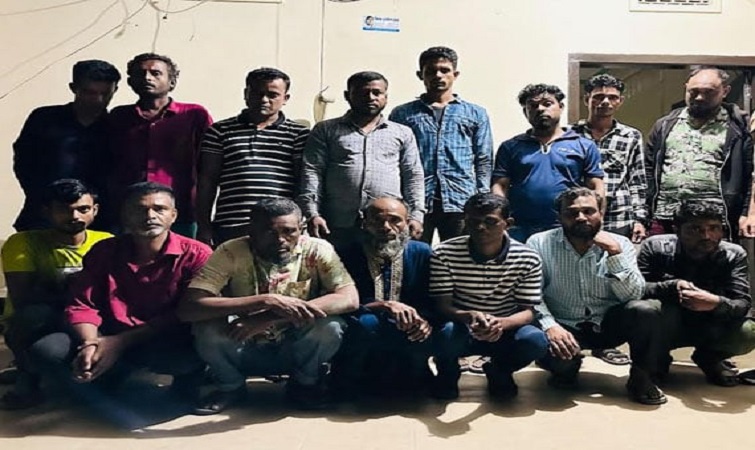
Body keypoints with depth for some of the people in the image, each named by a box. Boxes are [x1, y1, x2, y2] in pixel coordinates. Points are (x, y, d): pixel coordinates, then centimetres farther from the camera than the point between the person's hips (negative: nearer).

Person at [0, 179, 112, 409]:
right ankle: (28, 378, -9)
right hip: (33, 330, -3)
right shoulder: (23, 243, -13)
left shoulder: (106, 243, -6)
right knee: (35, 313, -34)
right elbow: (22, 298, -22)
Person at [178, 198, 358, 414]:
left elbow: (349, 299, -29)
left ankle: (305, 383, 2)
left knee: (329, 326, -30)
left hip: (296, 352, 0)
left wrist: (268, 317, -38)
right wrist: (266, 301, -40)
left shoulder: (317, 250, -16)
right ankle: (230, 386, 2)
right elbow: (188, 308, -29)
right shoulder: (231, 252, -19)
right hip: (245, 351, 0)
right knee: (207, 327, -30)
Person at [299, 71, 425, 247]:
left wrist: (415, 215, 1)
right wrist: (312, 213, -8)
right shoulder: (325, 130, 12)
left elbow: (414, 177, 13)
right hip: (339, 226, -1)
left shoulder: (403, 133, 17)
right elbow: (312, 173, 4)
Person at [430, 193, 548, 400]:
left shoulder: (528, 259, -11)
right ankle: (448, 374, 3)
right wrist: (469, 316, -37)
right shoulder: (444, 254, -13)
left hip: (504, 331, 2)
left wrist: (502, 323, -33)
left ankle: (499, 372, 7)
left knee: (536, 340, -30)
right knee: (447, 333, -36)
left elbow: (528, 311, -9)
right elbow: (442, 305, -13)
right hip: (460, 331, -1)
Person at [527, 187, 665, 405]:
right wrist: (550, 325, -30)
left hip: (607, 324, 2)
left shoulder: (619, 244, -3)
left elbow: (632, 295, -14)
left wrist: (615, 254, -23)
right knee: (559, 354, -35)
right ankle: (567, 369, 7)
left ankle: (641, 378, -1)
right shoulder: (540, 244, -8)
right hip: (564, 327, -2)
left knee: (645, 311, -27)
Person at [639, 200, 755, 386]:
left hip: (709, 330, 2)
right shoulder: (655, 247, -16)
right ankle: (658, 359, 0)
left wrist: (716, 303, -45)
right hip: (664, 330, -2)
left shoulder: (734, 255, -12)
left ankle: (709, 357, 10)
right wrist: (672, 286, -40)